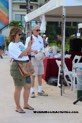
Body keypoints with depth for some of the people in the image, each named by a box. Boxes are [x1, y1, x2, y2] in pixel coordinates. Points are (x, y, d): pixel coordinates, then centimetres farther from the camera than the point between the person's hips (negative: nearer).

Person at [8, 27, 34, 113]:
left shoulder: (20, 43, 15)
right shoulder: (12, 45, -11)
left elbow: (27, 53, 16)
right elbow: (20, 55, -20)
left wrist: (29, 46, -1)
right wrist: (28, 47, -16)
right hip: (17, 66, -8)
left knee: (28, 86, 12)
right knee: (18, 87, -2)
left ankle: (26, 104, 27)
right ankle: (18, 107, 9)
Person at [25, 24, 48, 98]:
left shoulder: (40, 38, 13)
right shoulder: (29, 38, -5)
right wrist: (33, 51, -27)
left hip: (40, 58, 6)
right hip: (33, 58, -6)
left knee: (40, 75, 10)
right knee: (33, 75, -5)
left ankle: (40, 91, 20)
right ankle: (32, 92, 2)